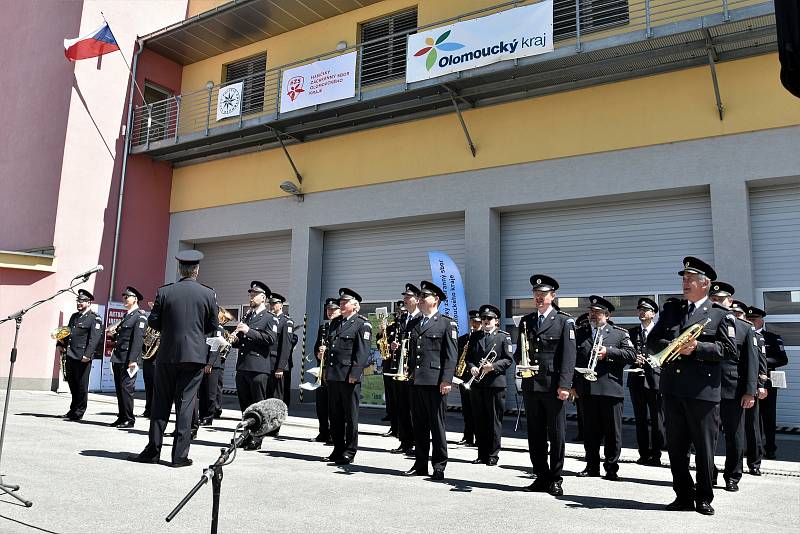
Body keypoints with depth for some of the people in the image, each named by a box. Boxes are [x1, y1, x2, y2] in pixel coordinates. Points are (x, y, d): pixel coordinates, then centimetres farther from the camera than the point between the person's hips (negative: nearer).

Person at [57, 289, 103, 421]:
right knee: (72, 384, 15)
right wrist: (61, 344, 9)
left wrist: (87, 355, -23)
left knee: (81, 385, 0)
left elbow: (94, 339, -15)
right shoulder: (74, 316, 18)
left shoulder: (94, 319, -8)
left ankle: (78, 413, 9)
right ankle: (73, 409, 27)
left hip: (82, 357, -8)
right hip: (70, 355, 8)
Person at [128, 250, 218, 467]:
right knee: (186, 404, 4)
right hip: (195, 355, 0)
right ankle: (180, 454, 6)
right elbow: (213, 327, 3)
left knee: (161, 403, 10)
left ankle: (153, 451, 16)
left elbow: (153, 322, 1)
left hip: (168, 354, 1)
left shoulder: (164, 292, -3)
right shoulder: (208, 294, -3)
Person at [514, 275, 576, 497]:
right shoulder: (526, 321, 14)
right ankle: (541, 477, 20)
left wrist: (564, 385, -14)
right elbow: (518, 351, 19)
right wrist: (520, 360, -4)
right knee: (535, 434, 10)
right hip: (530, 385, 5)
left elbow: (568, 355, -6)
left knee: (556, 434, 3)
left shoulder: (564, 321, 0)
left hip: (553, 386, -4)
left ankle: (555, 479, 14)